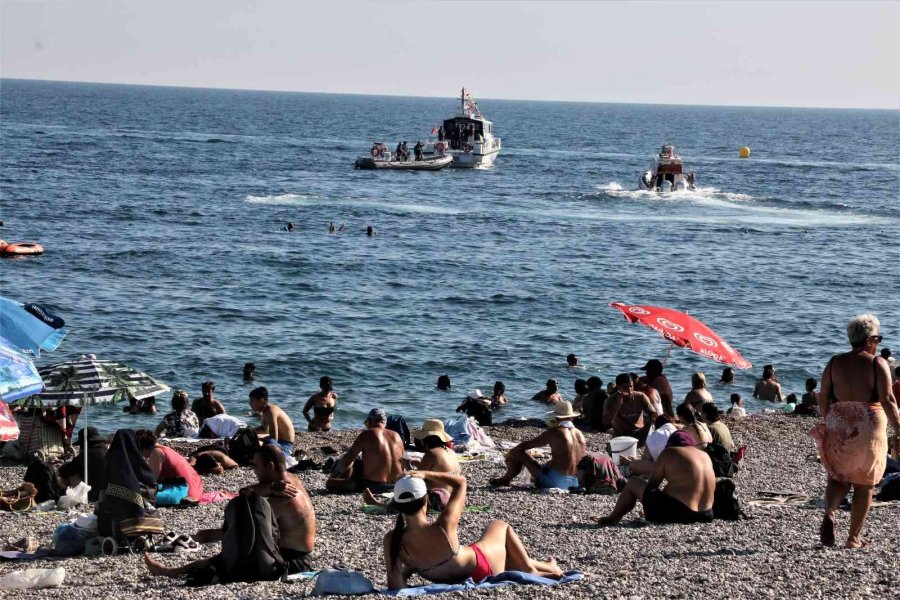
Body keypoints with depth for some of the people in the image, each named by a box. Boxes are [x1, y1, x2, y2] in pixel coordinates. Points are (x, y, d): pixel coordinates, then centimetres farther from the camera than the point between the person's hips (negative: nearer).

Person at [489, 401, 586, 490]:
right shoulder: (580, 434, 7)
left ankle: (506, 479, 30)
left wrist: (511, 453, 17)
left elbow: (525, 445, -1)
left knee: (519, 452, 9)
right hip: (574, 483, 6)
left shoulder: (555, 432, -8)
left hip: (554, 481, -6)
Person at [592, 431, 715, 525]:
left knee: (633, 482, 12)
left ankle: (613, 518, 26)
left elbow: (652, 484, 4)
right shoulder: (705, 456, 14)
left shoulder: (668, 453, -2)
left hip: (673, 514, -6)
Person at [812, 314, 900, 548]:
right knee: (864, 484, 11)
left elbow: (823, 399, 5)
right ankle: (854, 537, 12)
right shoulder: (877, 364, -6)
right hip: (869, 430, -3)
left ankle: (829, 513, -16)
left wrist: (829, 423, 20)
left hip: (838, 429, 3)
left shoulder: (834, 363, 5)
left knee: (838, 477, 14)